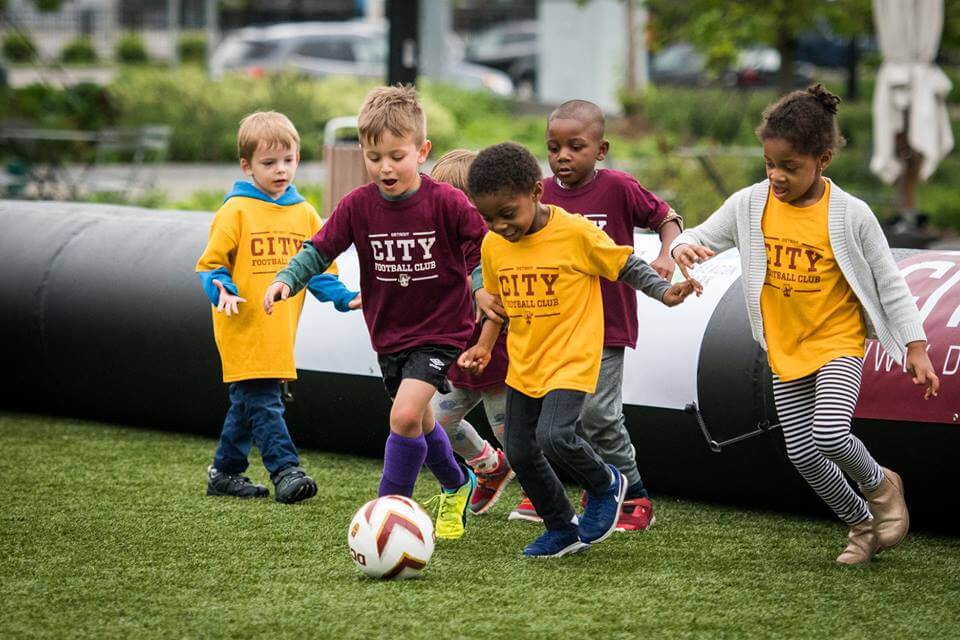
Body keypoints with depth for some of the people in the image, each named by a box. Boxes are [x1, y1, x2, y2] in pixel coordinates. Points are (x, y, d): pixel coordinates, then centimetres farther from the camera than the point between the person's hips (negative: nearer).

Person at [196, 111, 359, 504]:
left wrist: (343, 297, 4)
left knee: (247, 403, 14)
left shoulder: (304, 213, 12)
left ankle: (225, 472, 24)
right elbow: (210, 265, -4)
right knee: (263, 402, -12)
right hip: (245, 328, -6)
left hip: (280, 331, 6)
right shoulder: (236, 211, -6)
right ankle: (285, 471, -14)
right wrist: (223, 291, -23)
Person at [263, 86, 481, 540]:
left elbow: (485, 249, -8)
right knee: (418, 419, 21)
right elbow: (319, 250, -4)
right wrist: (287, 280, -20)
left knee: (405, 415, -21)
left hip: (441, 329, -5)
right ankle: (456, 486, 47)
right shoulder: (358, 205, -9)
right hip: (389, 332, 5)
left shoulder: (446, 203, -17)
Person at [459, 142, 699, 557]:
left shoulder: (576, 233, -16)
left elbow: (627, 266, -4)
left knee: (554, 436, -25)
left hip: (571, 360, -6)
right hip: (523, 365, 6)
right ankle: (562, 529, 25)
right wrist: (485, 344, 5)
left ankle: (606, 485, 6)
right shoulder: (493, 246, 0)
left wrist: (665, 292, -18)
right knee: (520, 452, 6)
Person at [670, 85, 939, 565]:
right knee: (803, 455, 5)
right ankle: (862, 523, 28)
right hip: (784, 350, 4)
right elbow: (703, 236, 1)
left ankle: (880, 485, 8)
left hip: (837, 343, -4)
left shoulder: (851, 215, -14)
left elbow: (888, 282, -7)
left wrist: (915, 349, -6)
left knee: (829, 434, -24)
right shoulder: (750, 205, -6)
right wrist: (683, 247, -25)